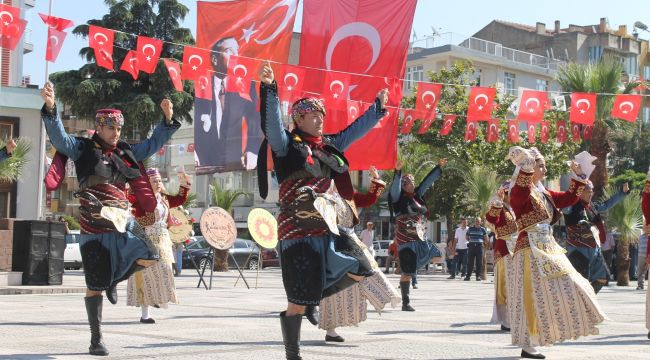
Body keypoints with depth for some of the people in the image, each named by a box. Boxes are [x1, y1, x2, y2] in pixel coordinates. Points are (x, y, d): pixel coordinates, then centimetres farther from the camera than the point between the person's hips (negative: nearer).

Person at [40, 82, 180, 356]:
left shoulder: (126, 153, 15)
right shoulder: (83, 149, 2)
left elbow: (153, 143, 25)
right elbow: (58, 136, -13)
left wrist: (167, 119, 14)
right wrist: (50, 108, -29)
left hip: (122, 220, 5)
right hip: (94, 226, -5)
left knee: (149, 258, -16)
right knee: (94, 286, 0)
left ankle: (115, 280, 16)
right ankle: (96, 340, 12)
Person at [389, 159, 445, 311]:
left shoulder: (416, 196, 12)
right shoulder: (399, 197, -5)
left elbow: (428, 181, 19)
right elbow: (395, 186, -24)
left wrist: (439, 167, 24)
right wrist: (398, 172, -38)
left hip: (419, 239, 8)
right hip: (406, 240, -8)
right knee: (407, 272, -7)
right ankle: (405, 303, -1)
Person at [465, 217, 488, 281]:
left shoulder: (483, 229, 7)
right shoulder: (470, 229, 9)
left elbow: (486, 239, 11)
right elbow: (466, 237, 20)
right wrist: (470, 241, 12)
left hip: (479, 246, -1)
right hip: (471, 246, 1)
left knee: (479, 262, 0)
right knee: (470, 262, -1)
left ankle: (478, 276, 4)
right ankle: (468, 275, 2)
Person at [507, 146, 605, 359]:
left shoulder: (545, 194, 16)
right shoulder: (520, 192, -10)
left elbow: (570, 198, 26)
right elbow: (521, 189, -35)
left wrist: (578, 177, 20)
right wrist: (526, 166, -44)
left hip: (548, 248, 9)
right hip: (531, 250, -9)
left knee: (563, 289, 11)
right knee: (534, 296, -9)